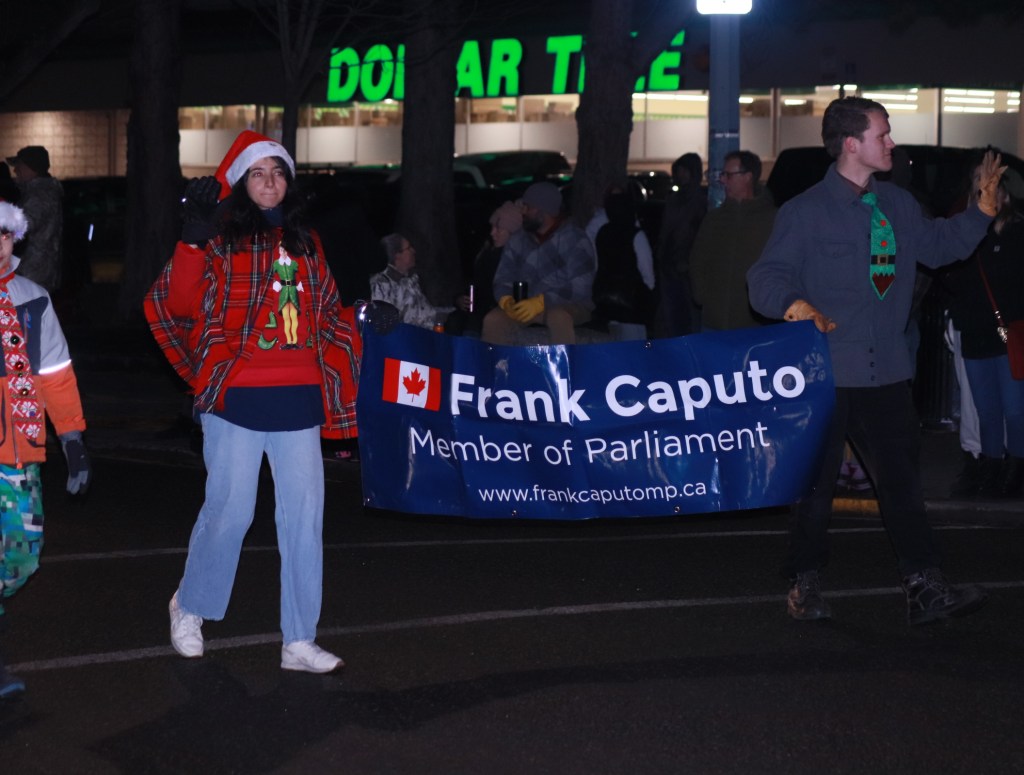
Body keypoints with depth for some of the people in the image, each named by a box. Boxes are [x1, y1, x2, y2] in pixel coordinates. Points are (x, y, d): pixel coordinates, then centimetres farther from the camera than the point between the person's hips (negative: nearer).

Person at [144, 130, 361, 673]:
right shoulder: (220, 240, 0)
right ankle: (190, 608, 25)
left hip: (298, 400, 5)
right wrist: (193, 240, -23)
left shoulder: (305, 242, 15)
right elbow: (180, 305, -13)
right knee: (229, 511, -1)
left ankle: (299, 642, 9)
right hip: (236, 399, -5)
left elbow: (328, 313, 25)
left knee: (304, 516, 3)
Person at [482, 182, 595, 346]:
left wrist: (541, 302, -28)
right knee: (493, 320, -23)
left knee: (558, 317, -39)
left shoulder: (575, 240, -7)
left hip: (567, 306, -4)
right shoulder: (518, 241, 9)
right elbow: (502, 280, 8)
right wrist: (506, 300, -17)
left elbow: (580, 287, -17)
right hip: (527, 307, 4)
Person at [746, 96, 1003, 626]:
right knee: (815, 481, 5)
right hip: (825, 372, -5)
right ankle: (804, 586, 19)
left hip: (886, 371, 5)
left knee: (901, 476, 3)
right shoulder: (805, 212, -8)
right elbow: (766, 279, -11)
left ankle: (926, 590, 4)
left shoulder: (897, 205, 11)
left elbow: (939, 245, 24)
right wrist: (795, 305, -32)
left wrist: (984, 206, 13)